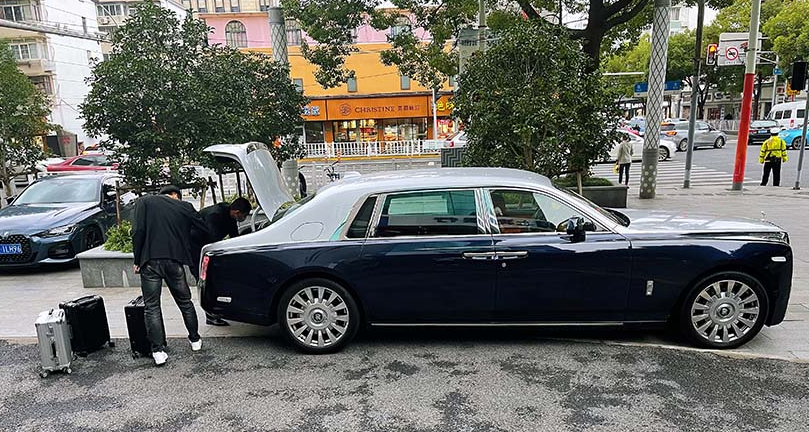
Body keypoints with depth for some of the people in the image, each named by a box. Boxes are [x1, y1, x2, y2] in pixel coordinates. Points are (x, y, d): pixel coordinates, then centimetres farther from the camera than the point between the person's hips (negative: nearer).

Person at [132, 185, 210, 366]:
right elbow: (205, 230, 10)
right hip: (174, 261, 1)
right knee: (185, 302, 17)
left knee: (152, 307, 6)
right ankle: (195, 339, 27)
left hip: (150, 261, -1)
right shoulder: (184, 207, 11)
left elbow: (138, 231, -3)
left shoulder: (144, 202, 7)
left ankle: (158, 351, 4)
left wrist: (137, 260, 2)